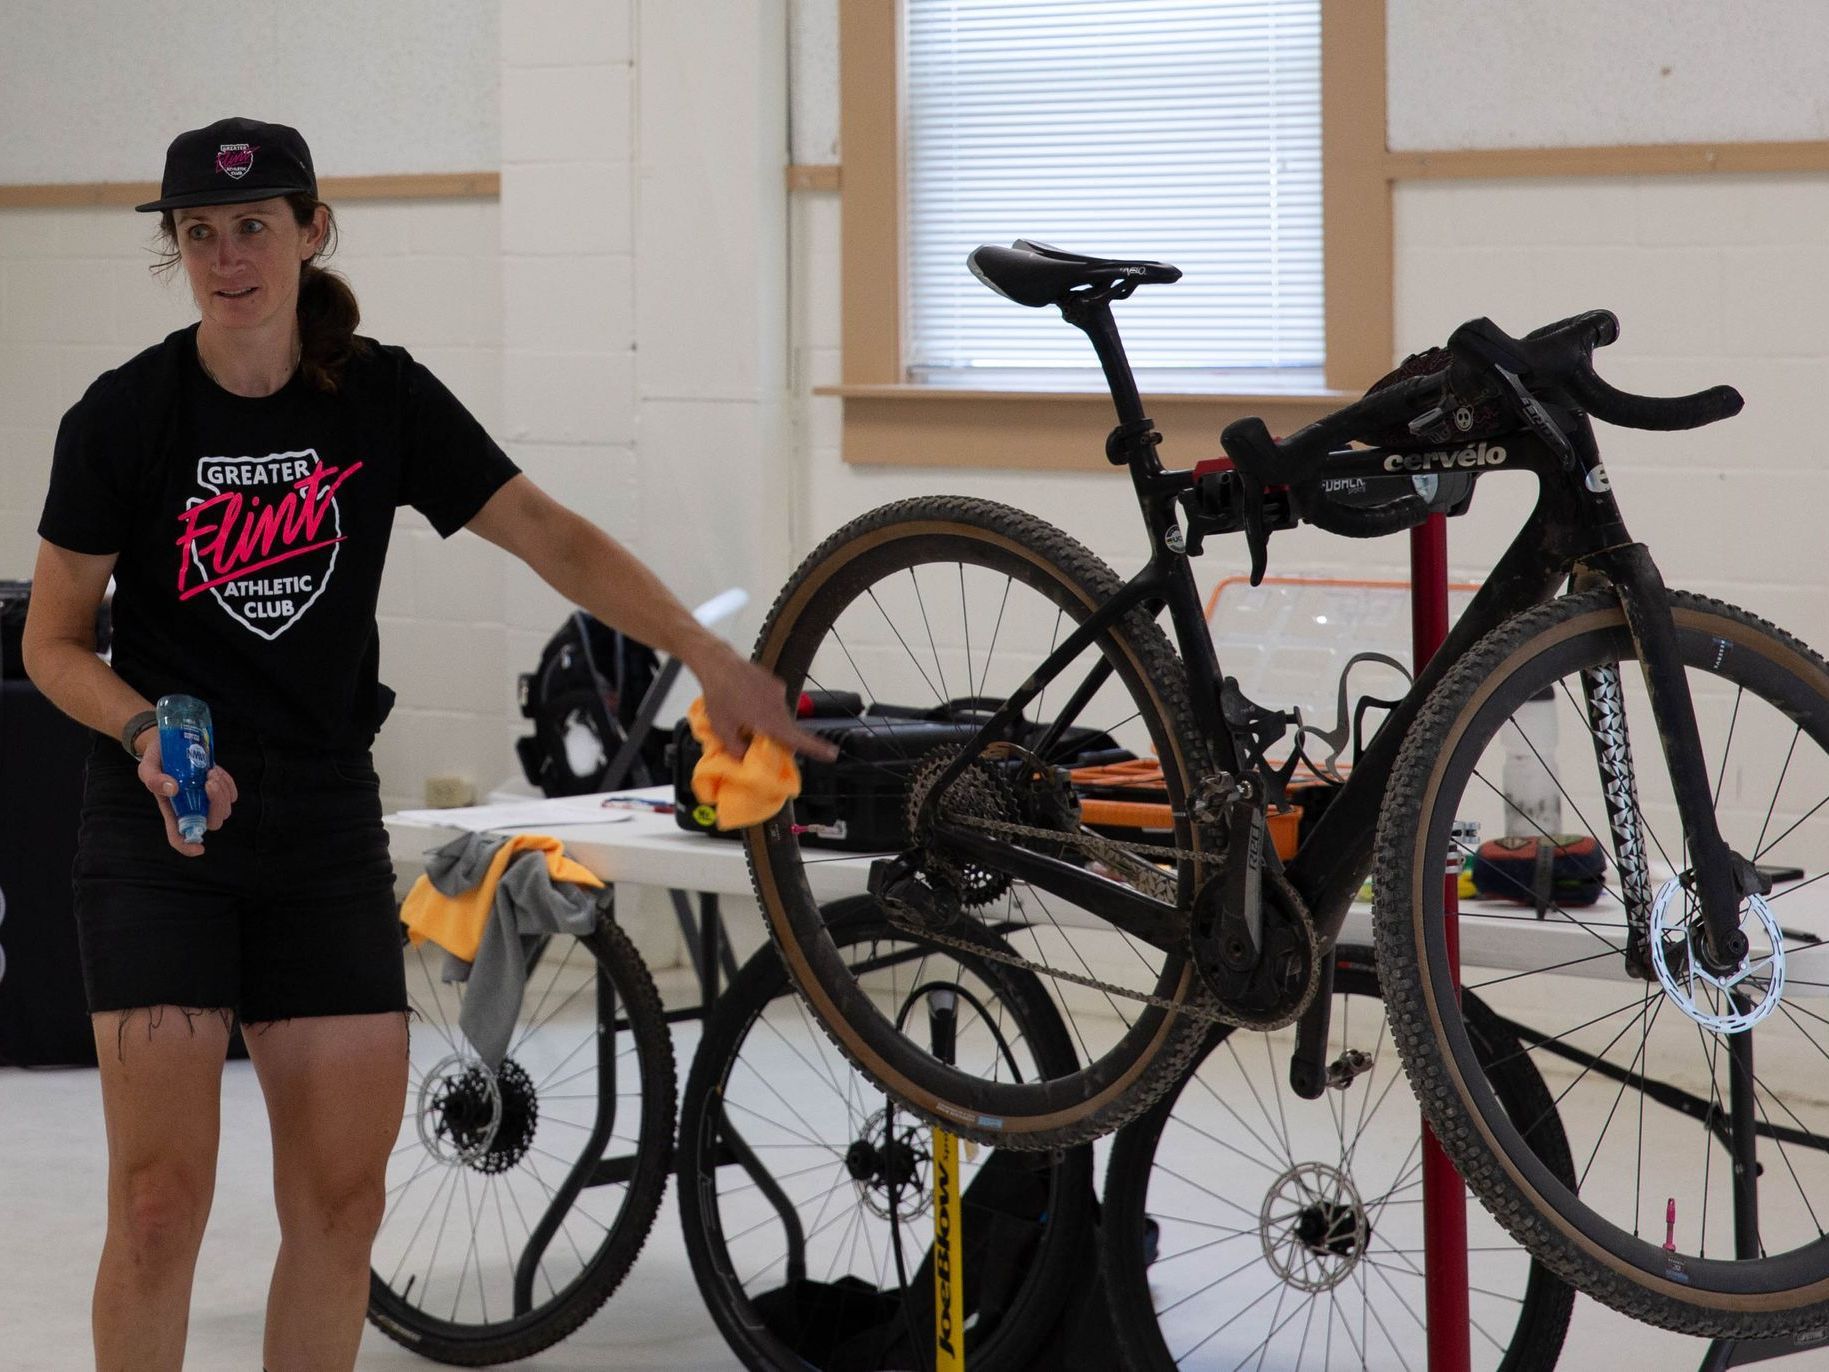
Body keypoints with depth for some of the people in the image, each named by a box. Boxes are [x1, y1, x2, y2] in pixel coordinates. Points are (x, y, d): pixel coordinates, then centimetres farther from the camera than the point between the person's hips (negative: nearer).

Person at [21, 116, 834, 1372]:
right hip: (160, 835, -3)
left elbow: (552, 536, -2)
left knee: (343, 1197, 2)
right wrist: (148, 733, -19)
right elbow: (54, 642, 0)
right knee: (162, 1200, -9)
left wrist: (713, 659, -12)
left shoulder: (382, 397, -1)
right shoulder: (124, 417, -7)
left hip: (325, 827, 3)